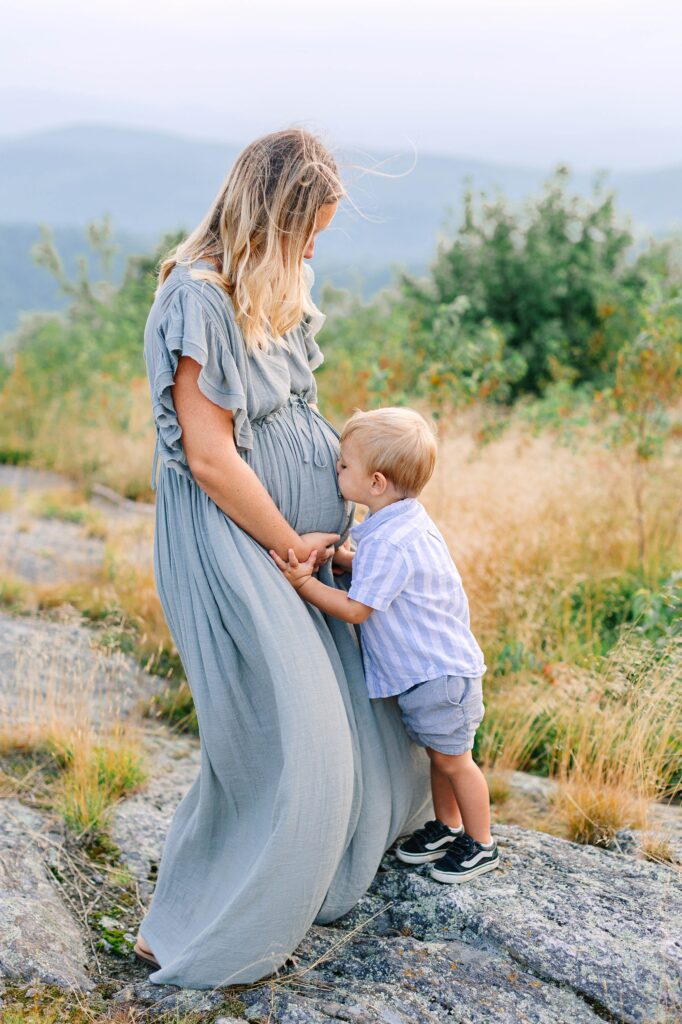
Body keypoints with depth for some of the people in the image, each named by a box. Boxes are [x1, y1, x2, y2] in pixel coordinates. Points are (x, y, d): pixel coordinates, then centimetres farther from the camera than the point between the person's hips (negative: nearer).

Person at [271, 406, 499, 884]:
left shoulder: (389, 543, -28)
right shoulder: (406, 521, 3)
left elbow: (355, 608, -23)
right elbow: (381, 572, 18)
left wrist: (304, 582, -22)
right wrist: (338, 555, 5)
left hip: (439, 673, -10)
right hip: (429, 669, 10)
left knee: (453, 759, 6)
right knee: (438, 754, 22)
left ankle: (481, 844, 22)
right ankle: (447, 827, 38)